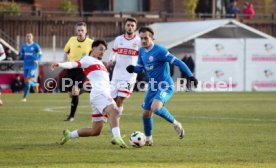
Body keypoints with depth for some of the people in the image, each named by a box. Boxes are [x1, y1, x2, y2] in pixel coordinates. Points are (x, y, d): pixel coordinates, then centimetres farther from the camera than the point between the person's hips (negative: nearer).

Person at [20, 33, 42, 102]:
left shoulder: (36, 46, -5)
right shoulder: (23, 46, 9)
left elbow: (40, 55, -2)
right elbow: (22, 56, 16)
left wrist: (37, 60, -21)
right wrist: (19, 57, -7)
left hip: (33, 66, -5)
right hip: (26, 65, 5)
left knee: (28, 81, -13)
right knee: (26, 81, 9)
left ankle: (24, 97, -7)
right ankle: (35, 85, 42)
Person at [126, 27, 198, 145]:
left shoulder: (159, 51, -19)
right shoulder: (141, 51, 5)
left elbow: (177, 62, -21)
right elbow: (140, 68, 12)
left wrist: (190, 75, -28)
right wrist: (132, 69, -12)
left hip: (165, 86, -8)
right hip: (152, 87, 8)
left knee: (155, 108, -29)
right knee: (146, 113, 7)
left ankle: (176, 124, -7)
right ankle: (148, 139, 27)